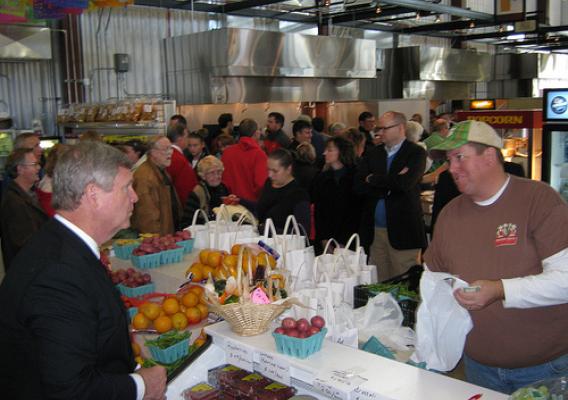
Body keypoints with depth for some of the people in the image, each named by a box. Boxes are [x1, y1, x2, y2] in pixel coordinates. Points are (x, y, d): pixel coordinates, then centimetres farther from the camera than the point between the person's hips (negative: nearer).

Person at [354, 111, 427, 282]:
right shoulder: (372, 154, 12)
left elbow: (404, 183, -19)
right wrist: (389, 184, -11)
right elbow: (358, 186, 1)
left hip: (402, 231, -4)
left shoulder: (416, 153, -2)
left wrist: (373, 179, -6)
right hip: (374, 230, 4)